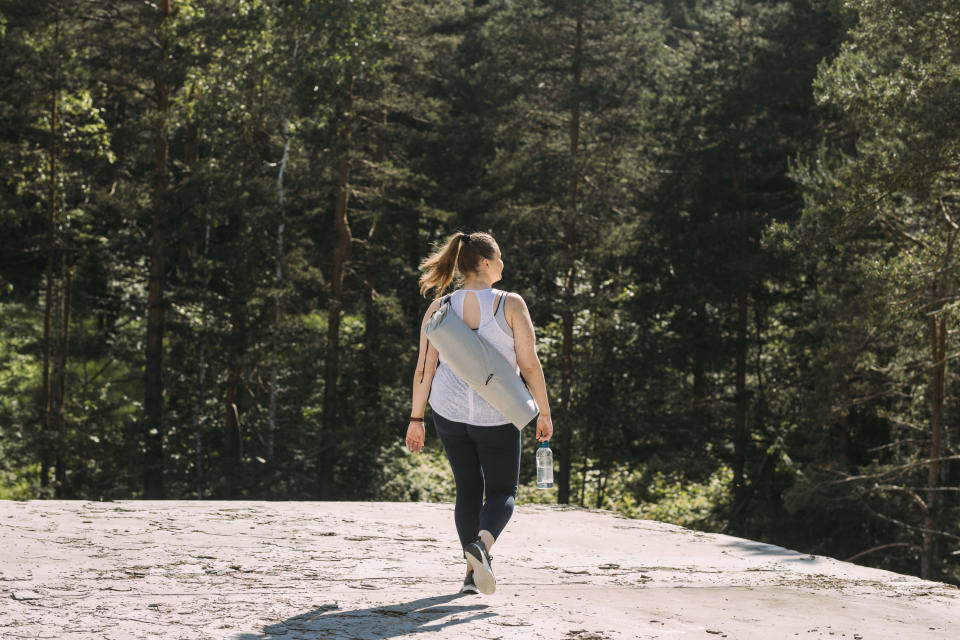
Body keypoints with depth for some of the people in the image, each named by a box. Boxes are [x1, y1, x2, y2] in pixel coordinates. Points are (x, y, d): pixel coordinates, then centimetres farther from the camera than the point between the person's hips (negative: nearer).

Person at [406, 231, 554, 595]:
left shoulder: (439, 310, 0)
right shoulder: (511, 305, -9)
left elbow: (424, 369, -1)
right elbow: (529, 364, -10)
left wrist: (416, 419, 7)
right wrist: (544, 413, 0)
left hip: (450, 411, 3)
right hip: (497, 415, -3)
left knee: (468, 489, 17)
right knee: (502, 492, 9)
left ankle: (473, 571, 13)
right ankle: (482, 542, -22)